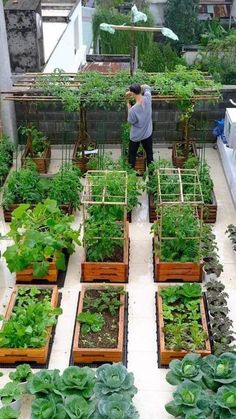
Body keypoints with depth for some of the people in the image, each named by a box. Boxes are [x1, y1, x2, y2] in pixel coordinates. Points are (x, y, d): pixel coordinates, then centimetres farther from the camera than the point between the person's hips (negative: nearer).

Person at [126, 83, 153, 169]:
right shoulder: (147, 98, -22)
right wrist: (138, 88, -8)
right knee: (149, 153, 24)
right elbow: (146, 87, 0)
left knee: (132, 155, 21)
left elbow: (131, 122, -13)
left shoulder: (133, 109, -35)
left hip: (135, 136, -4)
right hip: (147, 134, 4)